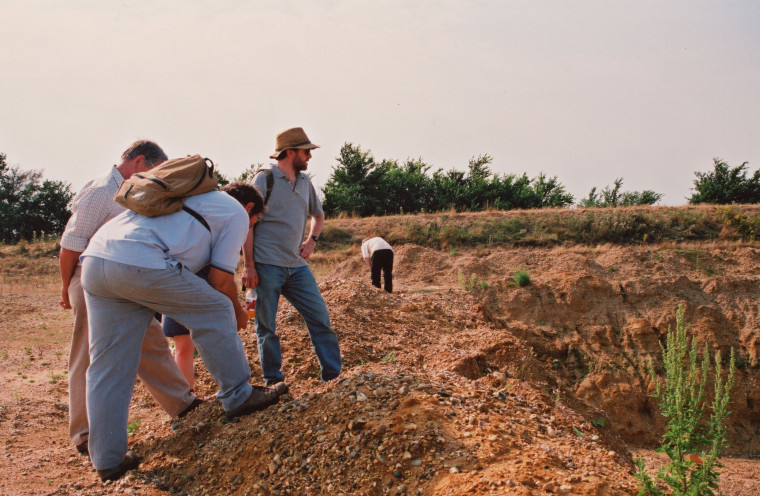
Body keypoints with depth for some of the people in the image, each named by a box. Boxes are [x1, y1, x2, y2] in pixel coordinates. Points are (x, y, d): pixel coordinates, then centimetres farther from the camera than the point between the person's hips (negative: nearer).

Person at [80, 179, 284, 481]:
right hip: (140, 262, -8)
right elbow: (220, 279, 6)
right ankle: (238, 397, 18)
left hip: (94, 259, 9)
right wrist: (237, 312, 25)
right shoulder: (237, 213, 13)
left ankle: (108, 462, 18)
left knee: (107, 367, 11)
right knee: (216, 312, 9)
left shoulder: (196, 197, 36)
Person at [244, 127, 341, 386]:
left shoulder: (305, 182, 12)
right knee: (266, 325, 3)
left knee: (320, 317, 2)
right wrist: (248, 265, -13)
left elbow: (318, 215, 28)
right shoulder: (264, 179, -6)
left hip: (297, 266, 6)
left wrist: (312, 239, 8)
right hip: (266, 266, -6)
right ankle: (273, 381, 16)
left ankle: (333, 375, 10)